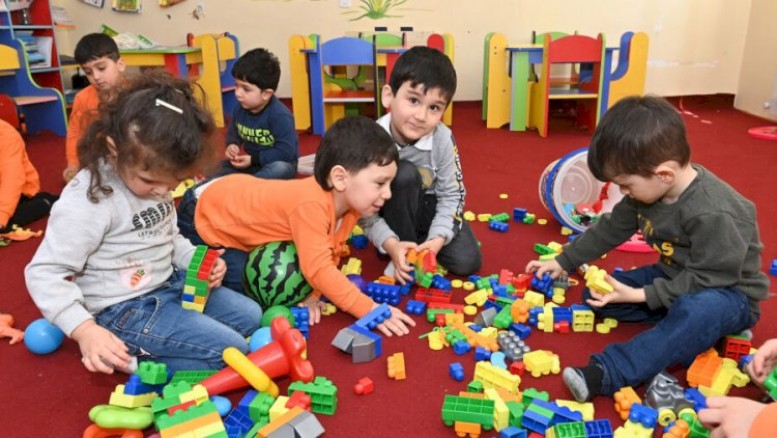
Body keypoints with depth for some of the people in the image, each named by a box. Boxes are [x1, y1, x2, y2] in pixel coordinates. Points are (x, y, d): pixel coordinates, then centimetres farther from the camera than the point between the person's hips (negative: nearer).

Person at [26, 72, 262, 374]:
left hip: (170, 284, 9)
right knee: (232, 351, -16)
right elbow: (44, 273, -21)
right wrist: (85, 329, -31)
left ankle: (154, 345, 9)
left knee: (250, 316, 13)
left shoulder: (154, 178, 1)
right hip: (125, 310, -9)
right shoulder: (87, 200, -25)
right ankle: (136, 358, -2)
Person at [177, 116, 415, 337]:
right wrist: (371, 310, -39)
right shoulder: (311, 204, -41)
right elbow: (318, 269, -41)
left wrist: (312, 295, -17)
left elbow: (329, 255, -5)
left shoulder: (348, 200, -15)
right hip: (203, 214, -8)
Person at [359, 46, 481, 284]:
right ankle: (403, 257, -15)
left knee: (466, 262, -17)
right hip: (394, 213, -1)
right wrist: (391, 244, -34)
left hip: (430, 207, 2)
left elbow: (452, 195, -14)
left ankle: (419, 241, 13)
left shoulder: (442, 139, -23)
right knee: (404, 175, -34)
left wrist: (437, 239, -28)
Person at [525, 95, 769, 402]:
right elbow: (611, 229, 5)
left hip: (727, 289, -8)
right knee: (596, 296, -3)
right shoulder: (650, 188, -9)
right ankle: (687, 336, -15)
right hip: (676, 278, 8)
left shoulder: (713, 214, -33)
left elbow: (706, 278, -28)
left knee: (696, 312, -43)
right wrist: (563, 261, 9)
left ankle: (604, 374, -48)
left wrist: (640, 296, -29)